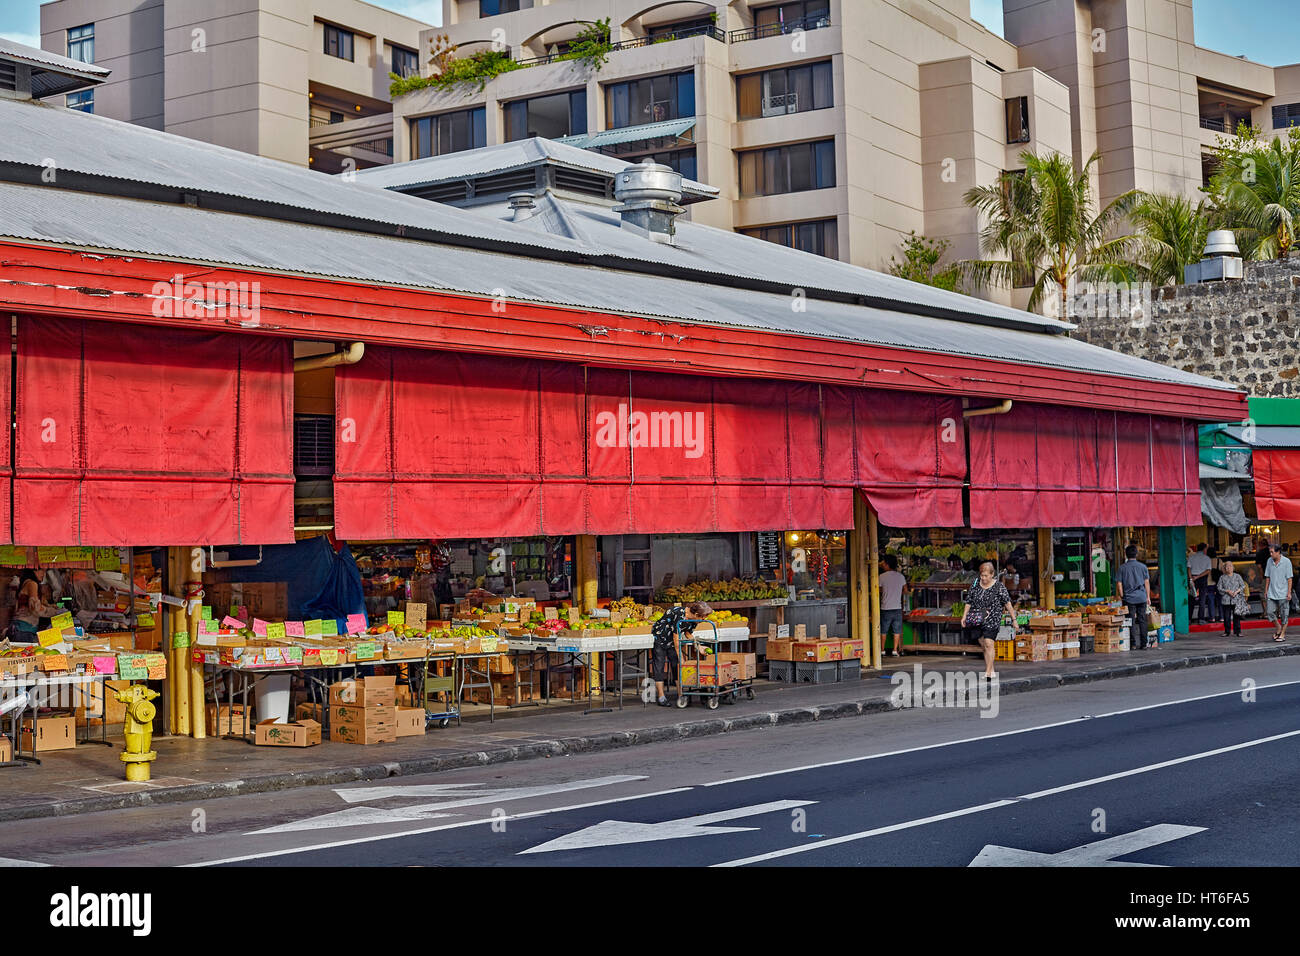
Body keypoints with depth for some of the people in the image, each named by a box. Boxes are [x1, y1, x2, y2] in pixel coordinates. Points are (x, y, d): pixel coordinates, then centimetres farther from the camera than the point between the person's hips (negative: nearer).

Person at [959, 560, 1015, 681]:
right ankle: (992, 671, 21)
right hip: (977, 621, 5)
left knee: (989, 644, -15)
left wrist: (1014, 619, -3)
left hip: (992, 620, -5)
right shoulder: (975, 585, 6)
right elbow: (969, 602, 11)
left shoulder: (999, 586, -5)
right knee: (983, 646, 9)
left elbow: (1008, 603, -3)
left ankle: (988, 673, -16)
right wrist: (964, 616, 3)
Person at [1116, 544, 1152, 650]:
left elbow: (1119, 584, -2)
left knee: (1131, 621, 2)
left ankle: (1133, 644, 0)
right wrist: (1148, 597, 10)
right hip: (1142, 597, 1)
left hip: (1129, 598, -1)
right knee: (1142, 620, 5)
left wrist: (1122, 597, 6)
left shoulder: (1122, 567, -1)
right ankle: (1143, 644, 5)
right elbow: (1147, 582, 5)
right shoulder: (1142, 566, 3)